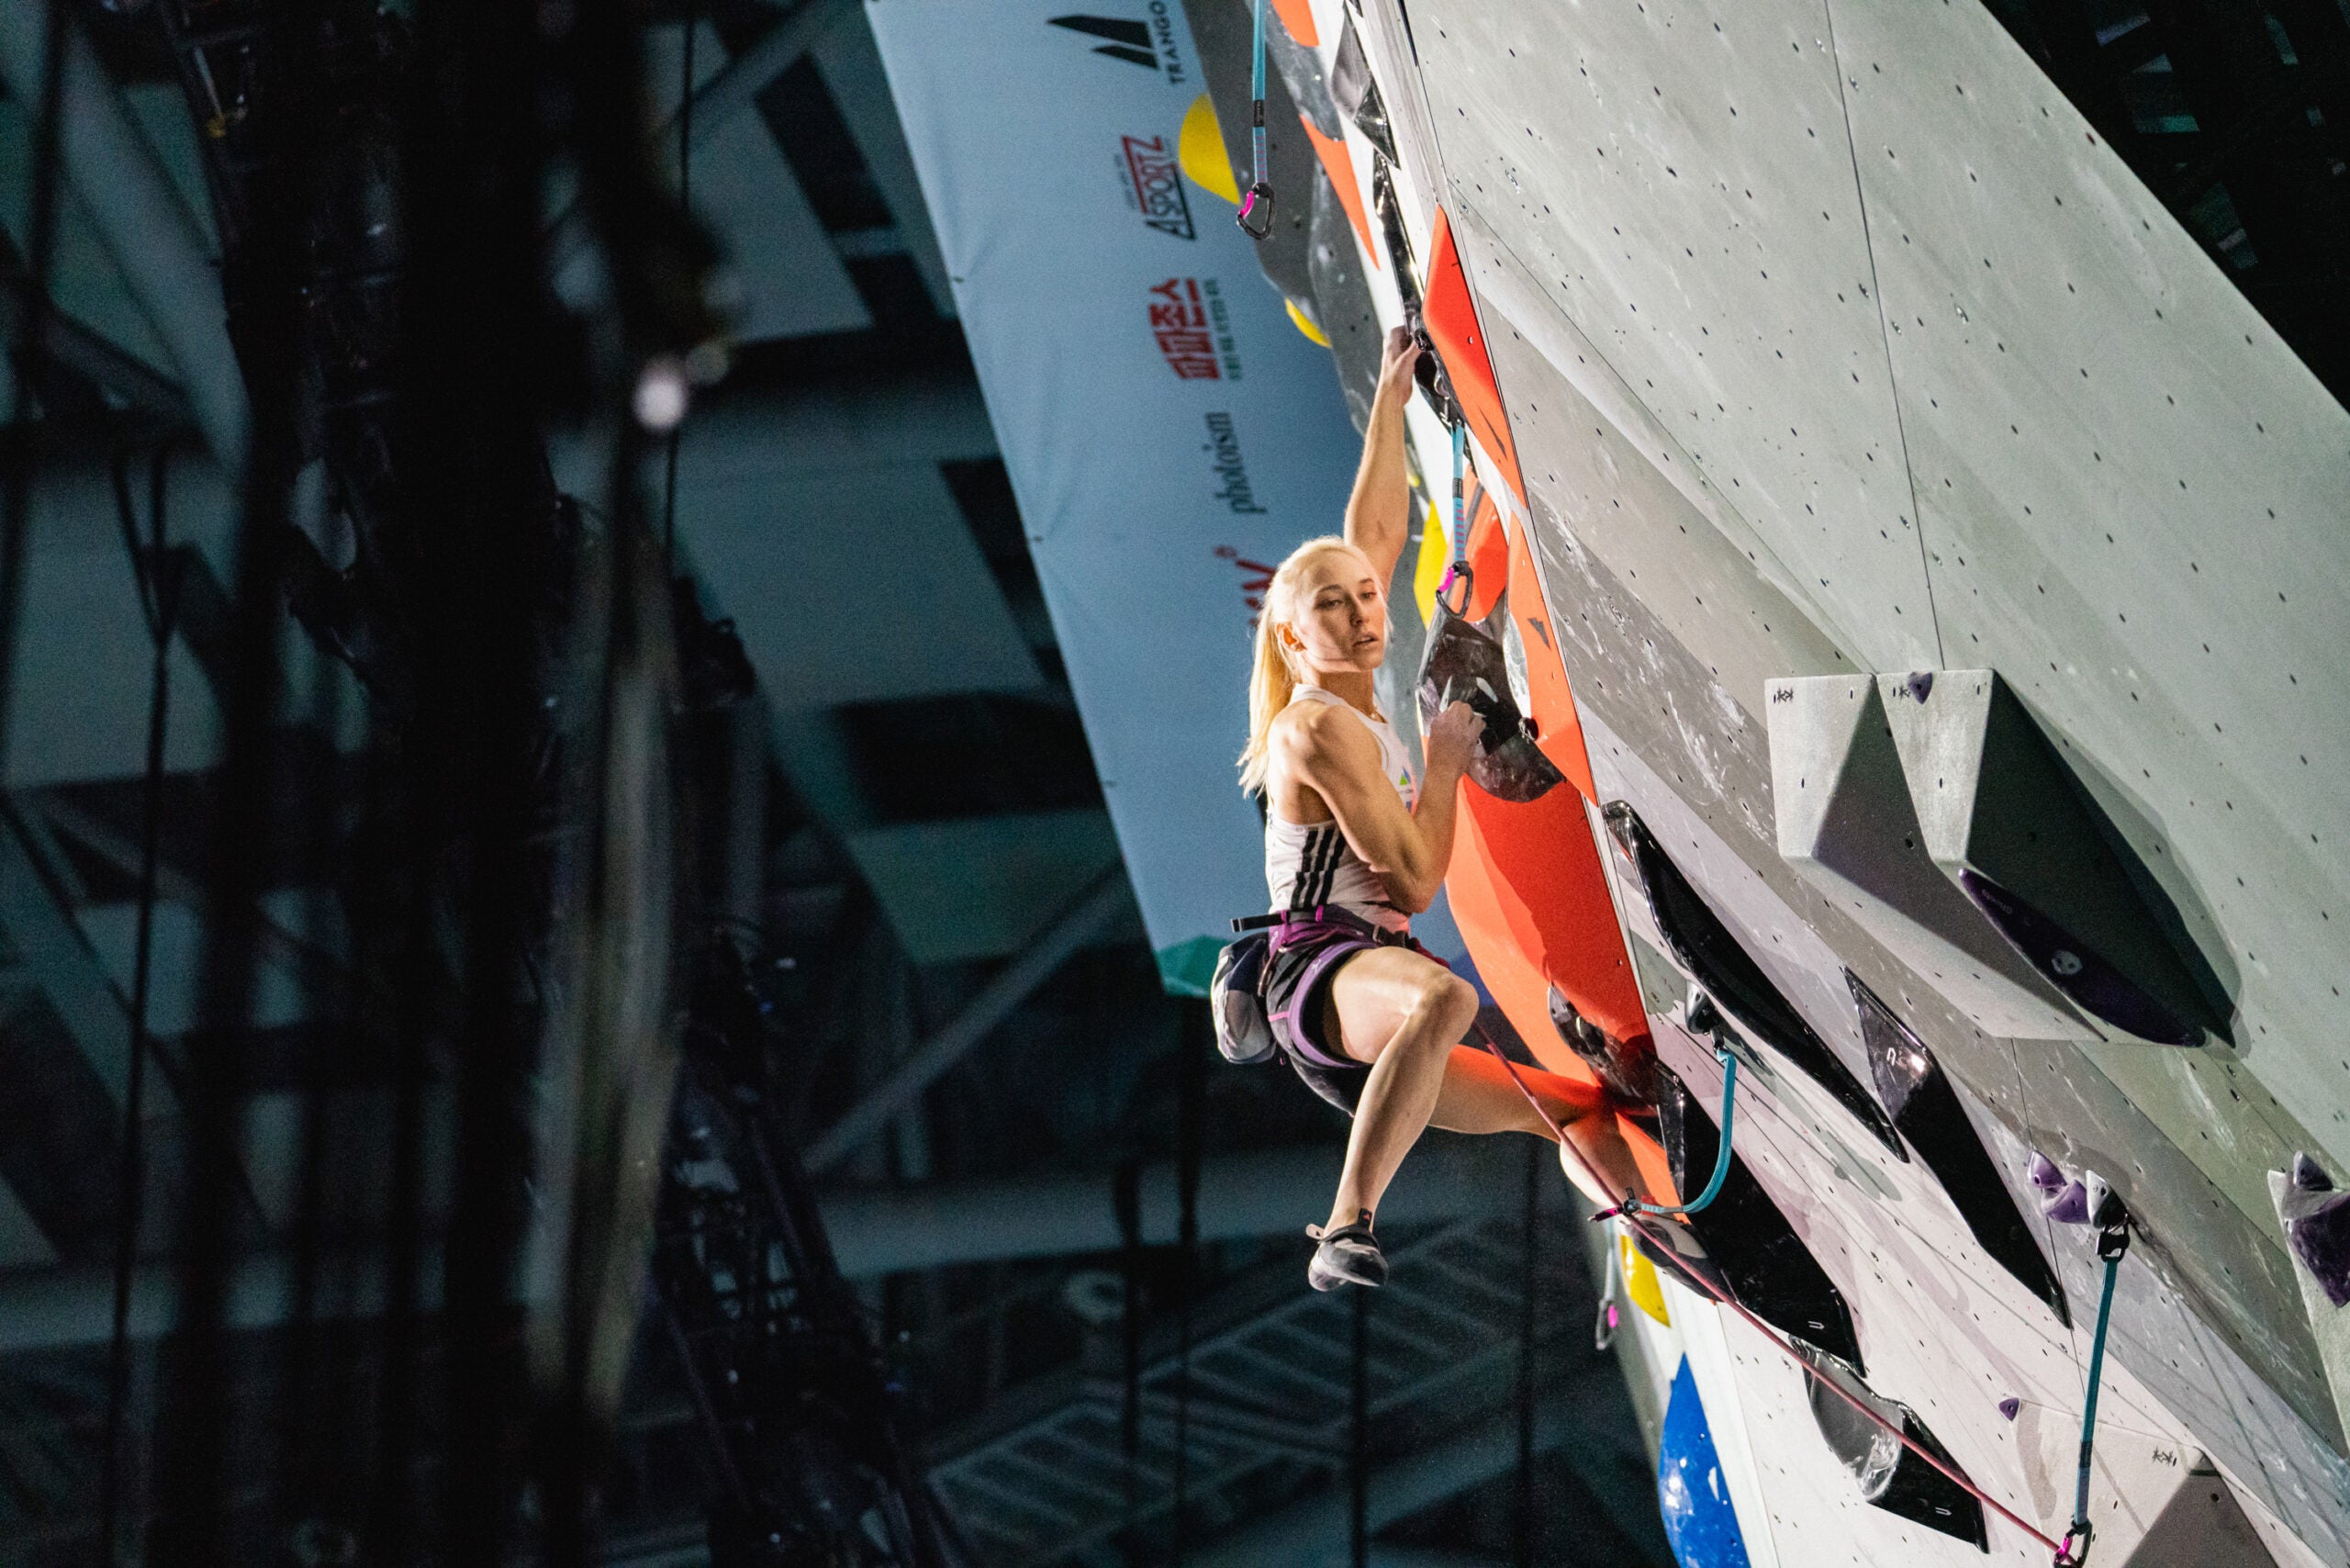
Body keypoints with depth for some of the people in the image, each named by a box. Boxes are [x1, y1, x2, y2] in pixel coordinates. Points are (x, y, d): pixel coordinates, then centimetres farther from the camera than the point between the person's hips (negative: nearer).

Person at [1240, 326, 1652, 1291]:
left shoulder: (1352, 708, 16)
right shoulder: (1318, 726, -10)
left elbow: (1376, 533, 27)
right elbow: (1415, 881, -13)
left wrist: (1390, 400, 31)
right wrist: (1445, 765, -2)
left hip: (1374, 993, 10)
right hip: (1323, 972, -10)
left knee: (1592, 1115, 13)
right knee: (1444, 998, -45)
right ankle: (1344, 1234, -52)